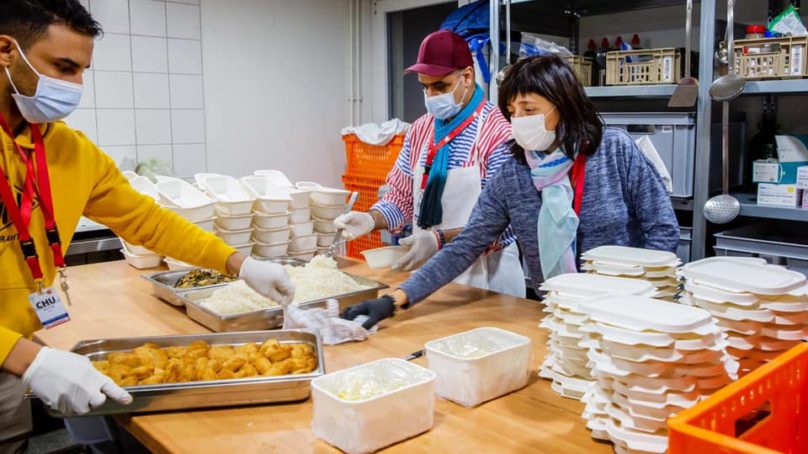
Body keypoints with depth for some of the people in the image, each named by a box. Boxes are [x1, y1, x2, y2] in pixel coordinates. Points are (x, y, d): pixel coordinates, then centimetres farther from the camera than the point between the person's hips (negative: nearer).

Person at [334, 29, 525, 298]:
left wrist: (440, 240, -27)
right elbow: (403, 196, 12)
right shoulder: (420, 130, 6)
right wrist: (371, 219, -7)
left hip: (482, 274, -5)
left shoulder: (498, 133, -14)